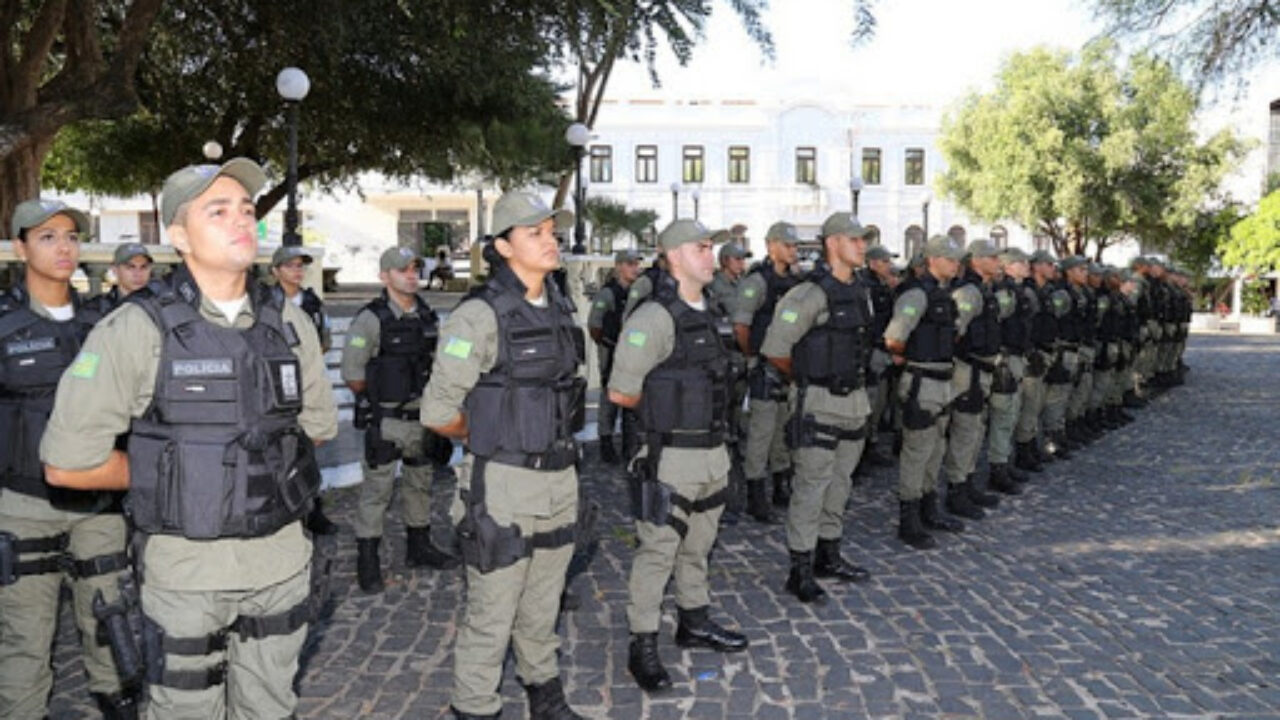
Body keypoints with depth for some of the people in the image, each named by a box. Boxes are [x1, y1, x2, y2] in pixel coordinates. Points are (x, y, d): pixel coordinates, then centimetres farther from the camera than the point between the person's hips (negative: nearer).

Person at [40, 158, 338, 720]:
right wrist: (163, 476, -2)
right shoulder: (139, 328, -13)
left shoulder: (287, 321, 1)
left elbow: (318, 425, 14)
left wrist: (266, 465, 5)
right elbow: (67, 462, -12)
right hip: (186, 568, -3)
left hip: (281, 561, 4)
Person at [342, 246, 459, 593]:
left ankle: (419, 546, 32)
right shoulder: (371, 319, -14)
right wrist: (379, 399, -1)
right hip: (385, 422, -6)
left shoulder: (428, 316, 5)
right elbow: (351, 373, -12)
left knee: (420, 485, 17)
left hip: (423, 418, 6)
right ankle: (368, 560, 13)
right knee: (377, 491, 2)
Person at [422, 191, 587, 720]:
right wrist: (491, 439, 0)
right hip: (503, 484, -6)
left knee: (542, 608, 22)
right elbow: (437, 412, -14)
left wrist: (552, 439, 11)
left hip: (561, 479, 7)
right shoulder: (481, 315, -15)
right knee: (491, 617, 6)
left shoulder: (561, 308, 7)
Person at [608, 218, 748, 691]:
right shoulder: (655, 317, -16)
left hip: (713, 451, 8)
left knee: (698, 545, 20)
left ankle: (694, 623, 37)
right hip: (672, 456, -8)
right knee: (658, 552, 1)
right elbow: (620, 392, -17)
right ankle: (643, 647, 14)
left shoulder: (704, 313, 10)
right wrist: (664, 408, -2)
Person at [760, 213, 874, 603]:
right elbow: (774, 348, -17)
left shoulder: (862, 292, 9)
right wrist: (803, 376, -1)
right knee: (812, 487, -2)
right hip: (819, 403, -8)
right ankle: (800, 571, 7)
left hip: (854, 400, 8)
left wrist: (855, 379, 15)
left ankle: (829, 556, 31)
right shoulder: (812, 292, -16)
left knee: (840, 483, 16)